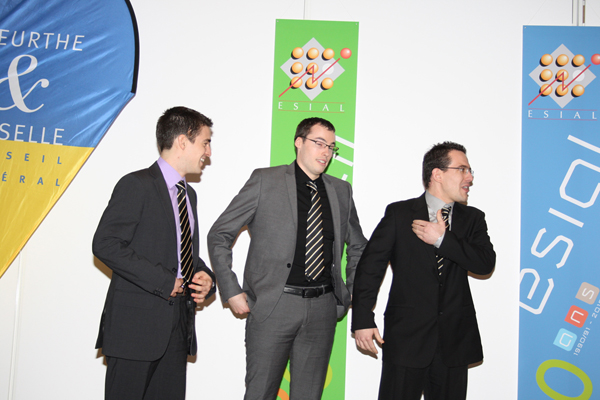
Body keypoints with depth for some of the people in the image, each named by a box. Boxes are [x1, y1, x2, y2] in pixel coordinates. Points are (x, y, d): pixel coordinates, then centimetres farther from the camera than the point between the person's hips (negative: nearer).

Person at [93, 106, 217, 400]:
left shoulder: (188, 193, 19)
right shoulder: (137, 185, -8)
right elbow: (106, 244, -17)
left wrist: (204, 277, 3)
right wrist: (164, 281, -18)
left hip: (178, 328, 8)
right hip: (135, 325, -7)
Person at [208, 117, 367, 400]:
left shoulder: (341, 191, 11)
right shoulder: (265, 181, -1)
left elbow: (358, 247, 25)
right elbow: (219, 236, 0)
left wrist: (354, 293, 14)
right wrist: (232, 292, -4)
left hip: (322, 309, 4)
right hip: (273, 305, -3)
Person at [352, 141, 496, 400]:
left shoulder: (473, 219, 10)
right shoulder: (399, 213, 0)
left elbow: (486, 264, -5)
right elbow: (370, 266, -3)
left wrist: (443, 239, -14)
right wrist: (363, 319, -9)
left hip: (454, 341, 3)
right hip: (405, 338, -3)